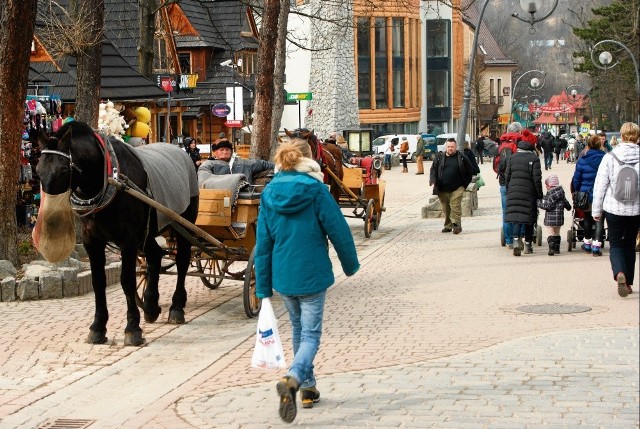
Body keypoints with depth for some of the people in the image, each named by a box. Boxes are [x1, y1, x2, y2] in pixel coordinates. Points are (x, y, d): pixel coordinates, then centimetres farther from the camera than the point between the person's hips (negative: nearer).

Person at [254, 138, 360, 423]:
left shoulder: (269, 194, 0)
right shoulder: (315, 190, -11)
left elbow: (263, 243, 2)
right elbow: (338, 230, -8)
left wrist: (263, 287, 8)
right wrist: (351, 265, 7)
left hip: (283, 277, 4)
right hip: (312, 276, -4)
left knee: (298, 330, 22)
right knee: (310, 335, 1)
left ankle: (308, 388, 28)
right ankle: (292, 379, -25)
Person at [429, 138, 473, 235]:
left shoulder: (461, 158, 3)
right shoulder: (439, 157, 7)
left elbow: (469, 170, 12)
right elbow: (433, 169, 7)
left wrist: (466, 183, 8)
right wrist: (433, 181, -10)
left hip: (457, 188, -3)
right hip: (442, 189, 3)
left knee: (455, 207, -13)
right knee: (446, 208, 9)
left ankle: (456, 225, -10)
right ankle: (448, 226, 20)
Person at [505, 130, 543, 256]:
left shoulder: (513, 157, 5)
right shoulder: (534, 158, -8)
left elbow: (507, 176, 7)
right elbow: (537, 179, -10)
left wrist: (508, 191, 17)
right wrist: (540, 194, -1)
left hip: (514, 191, 3)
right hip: (529, 192, -2)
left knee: (516, 216, 1)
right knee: (529, 218, 9)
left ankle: (516, 239, -21)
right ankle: (528, 244, 16)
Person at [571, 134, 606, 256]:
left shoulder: (582, 160, -8)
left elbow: (576, 179, -2)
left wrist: (576, 192, 13)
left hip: (587, 195, 0)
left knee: (588, 220, 18)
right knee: (599, 221, 4)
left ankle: (587, 244, 29)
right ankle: (596, 246, -4)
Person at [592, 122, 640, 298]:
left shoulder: (610, 157, -8)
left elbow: (600, 186, -4)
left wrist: (596, 210, 5)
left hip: (614, 209, -2)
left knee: (616, 244, 7)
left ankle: (619, 273, -21)